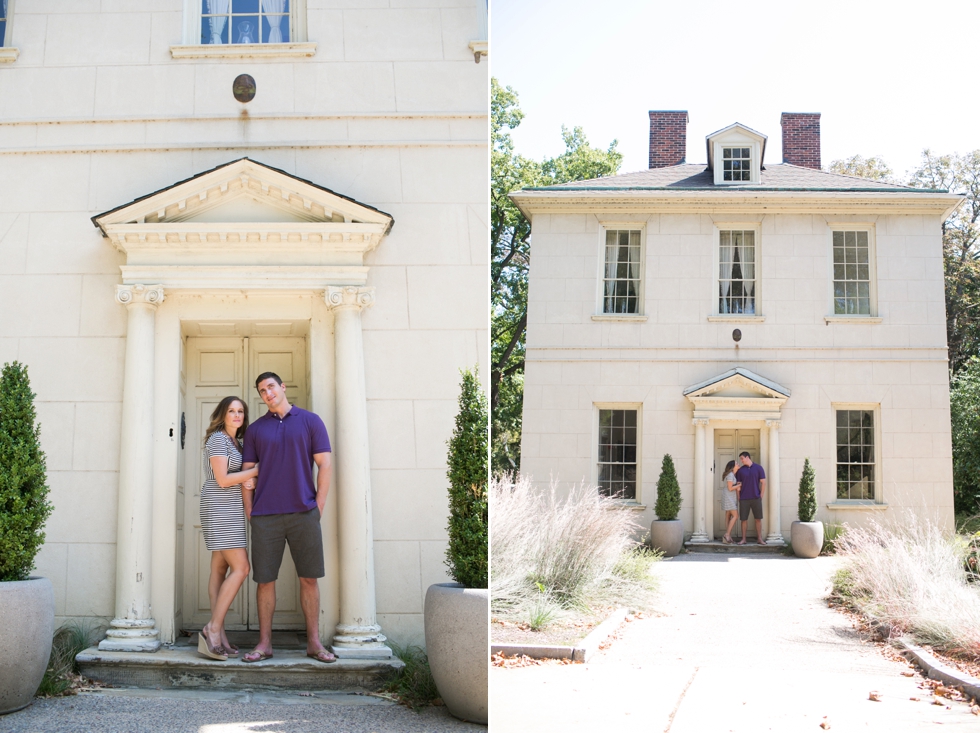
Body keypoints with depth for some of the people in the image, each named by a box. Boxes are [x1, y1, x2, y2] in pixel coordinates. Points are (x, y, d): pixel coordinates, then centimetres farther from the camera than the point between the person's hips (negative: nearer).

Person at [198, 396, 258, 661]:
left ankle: (217, 634, 4)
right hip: (219, 508, -9)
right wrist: (256, 470, -10)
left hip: (230, 510, 9)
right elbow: (222, 480, -16)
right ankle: (213, 630, -14)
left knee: (220, 569, 5)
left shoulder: (236, 443, 18)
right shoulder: (217, 439, -10)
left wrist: (247, 480, -5)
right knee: (240, 568, -15)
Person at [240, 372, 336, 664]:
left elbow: (324, 466, 4)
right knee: (264, 580, 2)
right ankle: (264, 643, 10)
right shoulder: (255, 429, 11)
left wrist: (318, 508, -2)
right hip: (265, 516, 1)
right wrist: (249, 514, 2)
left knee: (309, 578, 1)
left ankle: (314, 642, 8)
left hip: (303, 513, -1)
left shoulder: (310, 421, 7)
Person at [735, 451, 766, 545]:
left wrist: (761, 496, -3)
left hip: (756, 498, -1)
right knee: (744, 519, 1)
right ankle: (743, 539, 7)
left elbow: (763, 482, 3)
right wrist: (738, 498, 0)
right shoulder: (740, 470, 6)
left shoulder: (758, 468, 4)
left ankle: (759, 538, 10)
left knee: (758, 519, 2)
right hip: (744, 499, 1)